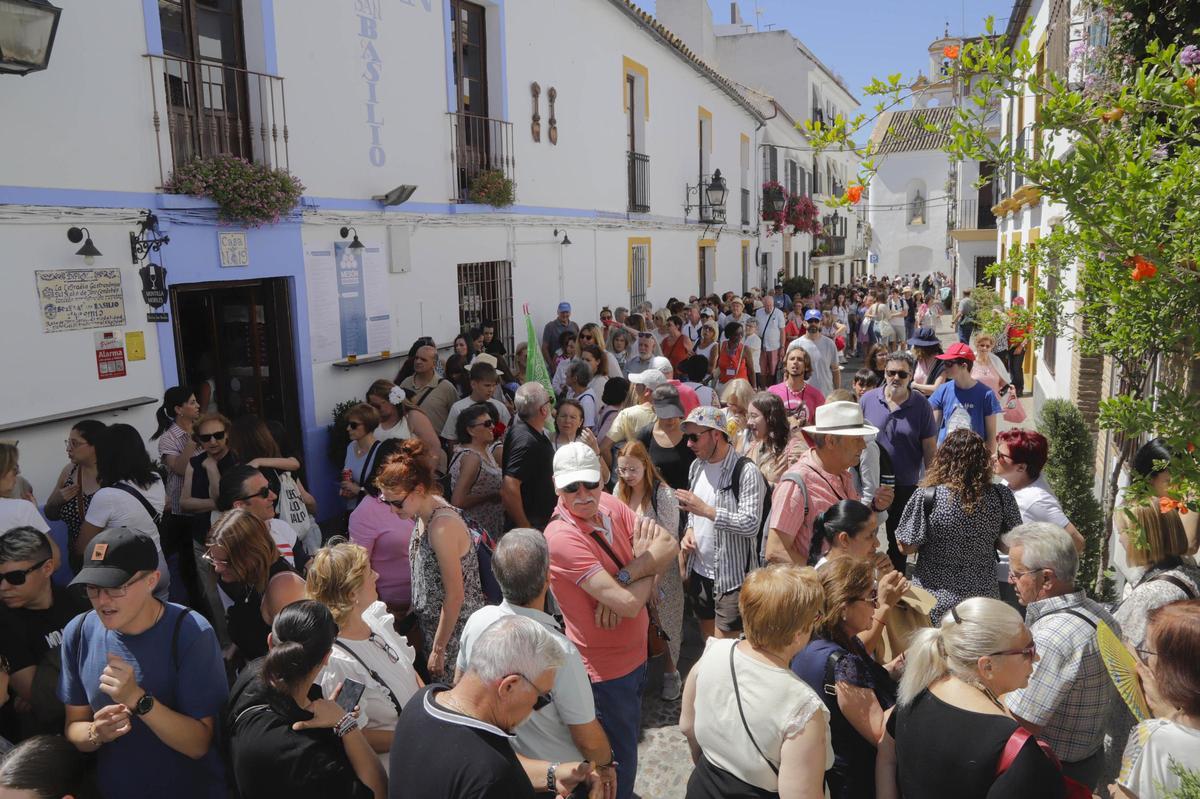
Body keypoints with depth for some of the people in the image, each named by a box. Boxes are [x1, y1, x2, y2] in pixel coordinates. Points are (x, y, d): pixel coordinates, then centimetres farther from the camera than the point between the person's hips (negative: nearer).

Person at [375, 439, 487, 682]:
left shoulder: (442, 528, -28)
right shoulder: (424, 514, 0)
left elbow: (455, 596, -23)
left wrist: (438, 649, -16)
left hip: (457, 628, -9)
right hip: (432, 622, 9)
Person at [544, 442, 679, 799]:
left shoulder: (609, 504, -7)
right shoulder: (562, 538, -30)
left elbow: (670, 546, -12)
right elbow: (629, 603, -33)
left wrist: (624, 577, -26)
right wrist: (648, 563, -14)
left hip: (635, 653, 8)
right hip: (606, 670, -8)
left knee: (628, 738, 29)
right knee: (620, 760, 11)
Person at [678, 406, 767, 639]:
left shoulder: (746, 471, -17)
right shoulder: (696, 466, 8)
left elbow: (751, 524, -23)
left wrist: (706, 510, -25)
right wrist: (690, 530, 0)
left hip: (732, 574, -7)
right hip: (699, 569, 7)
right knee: (708, 640, 20)